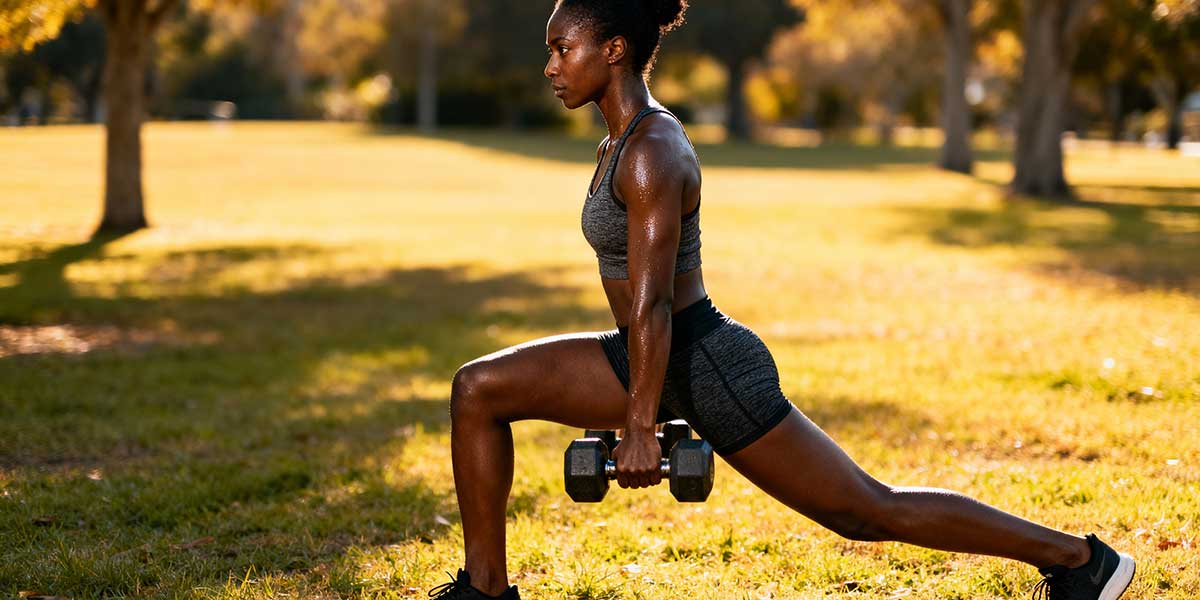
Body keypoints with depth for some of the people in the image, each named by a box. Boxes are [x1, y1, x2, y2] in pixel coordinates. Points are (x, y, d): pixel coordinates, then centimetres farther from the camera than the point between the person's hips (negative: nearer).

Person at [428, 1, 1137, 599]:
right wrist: (635, 397, 25)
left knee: (870, 511, 0)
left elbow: (653, 302, -24)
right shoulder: (623, 141, 9)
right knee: (480, 389, 2)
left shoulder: (652, 152, -22)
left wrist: (640, 428, -23)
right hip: (663, 360, 10)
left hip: (707, 367, -10)